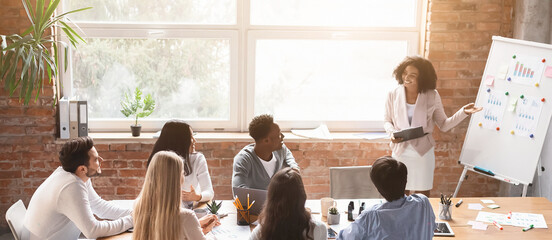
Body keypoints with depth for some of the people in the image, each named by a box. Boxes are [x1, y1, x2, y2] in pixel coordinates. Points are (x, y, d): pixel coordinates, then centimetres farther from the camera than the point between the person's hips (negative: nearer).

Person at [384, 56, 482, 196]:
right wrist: (392, 132, -13)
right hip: (400, 152, 0)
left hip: (423, 152, 0)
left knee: (423, 196, 7)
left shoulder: (432, 96, -4)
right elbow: (387, 120, 8)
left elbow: (443, 125, 1)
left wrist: (463, 112, -11)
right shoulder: (393, 95, -4)